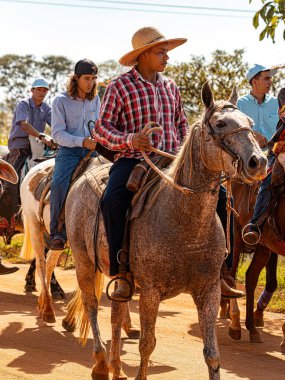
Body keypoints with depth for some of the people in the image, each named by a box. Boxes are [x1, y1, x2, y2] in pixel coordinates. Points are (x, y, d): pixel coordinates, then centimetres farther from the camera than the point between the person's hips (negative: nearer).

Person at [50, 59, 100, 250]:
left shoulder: (95, 99, 13)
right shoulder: (61, 101, -2)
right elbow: (57, 134, -7)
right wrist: (82, 141, -19)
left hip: (91, 149, 4)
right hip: (69, 150, -4)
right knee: (59, 184, -30)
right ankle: (57, 233, -21)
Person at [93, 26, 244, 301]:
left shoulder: (170, 86, 15)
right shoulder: (119, 87, -1)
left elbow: (181, 123, 26)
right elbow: (101, 129, -4)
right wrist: (128, 140, -22)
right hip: (133, 159, -5)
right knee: (112, 200, -35)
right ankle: (122, 273, -26)